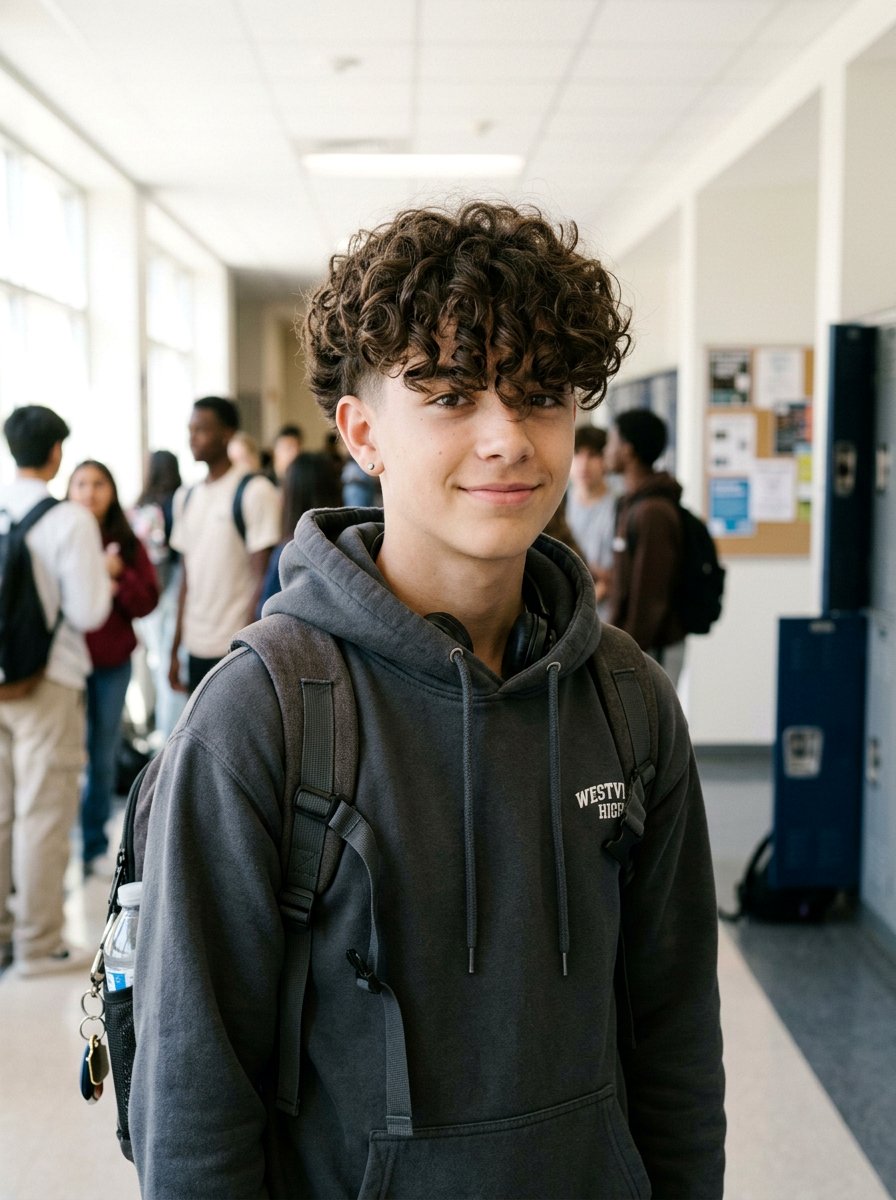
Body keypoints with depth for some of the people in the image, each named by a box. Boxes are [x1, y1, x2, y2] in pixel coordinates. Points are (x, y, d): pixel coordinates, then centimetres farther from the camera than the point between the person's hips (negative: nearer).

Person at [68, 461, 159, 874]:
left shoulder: (127, 543, 5)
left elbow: (147, 602, 1)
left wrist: (119, 575, -15)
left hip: (113, 662, 3)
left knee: (104, 758, 10)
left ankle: (96, 846, 23)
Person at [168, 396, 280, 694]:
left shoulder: (255, 492, -7)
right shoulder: (186, 497, 12)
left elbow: (263, 579, -10)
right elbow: (187, 577, 16)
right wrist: (175, 648, 13)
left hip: (237, 648, -6)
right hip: (197, 647, 6)